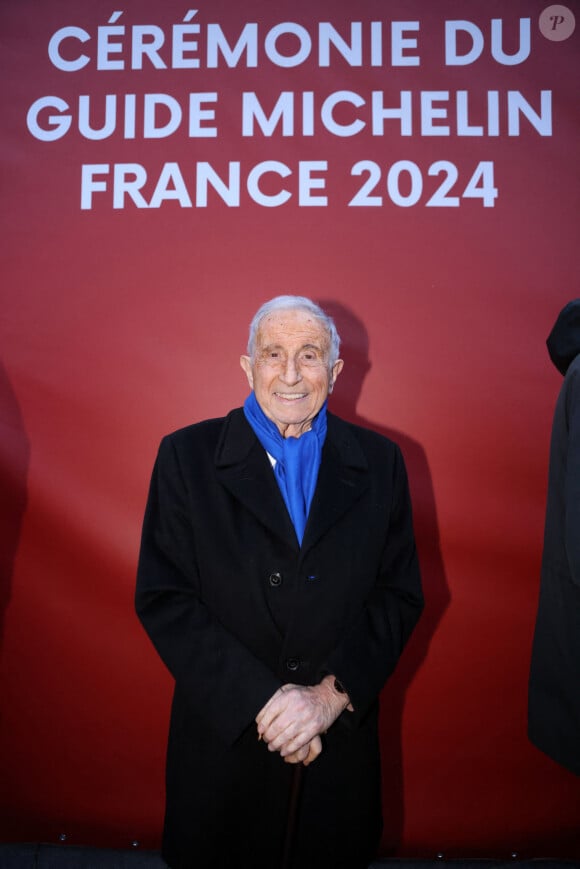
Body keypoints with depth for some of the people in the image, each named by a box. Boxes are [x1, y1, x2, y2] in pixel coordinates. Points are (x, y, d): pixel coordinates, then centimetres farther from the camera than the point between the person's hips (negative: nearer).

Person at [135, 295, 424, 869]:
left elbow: (399, 594, -2)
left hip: (341, 737, 2)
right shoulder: (187, 456, -8)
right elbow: (162, 599, -11)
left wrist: (332, 694, -14)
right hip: (223, 734, -1)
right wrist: (260, 698, -17)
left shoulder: (379, 463, -2)